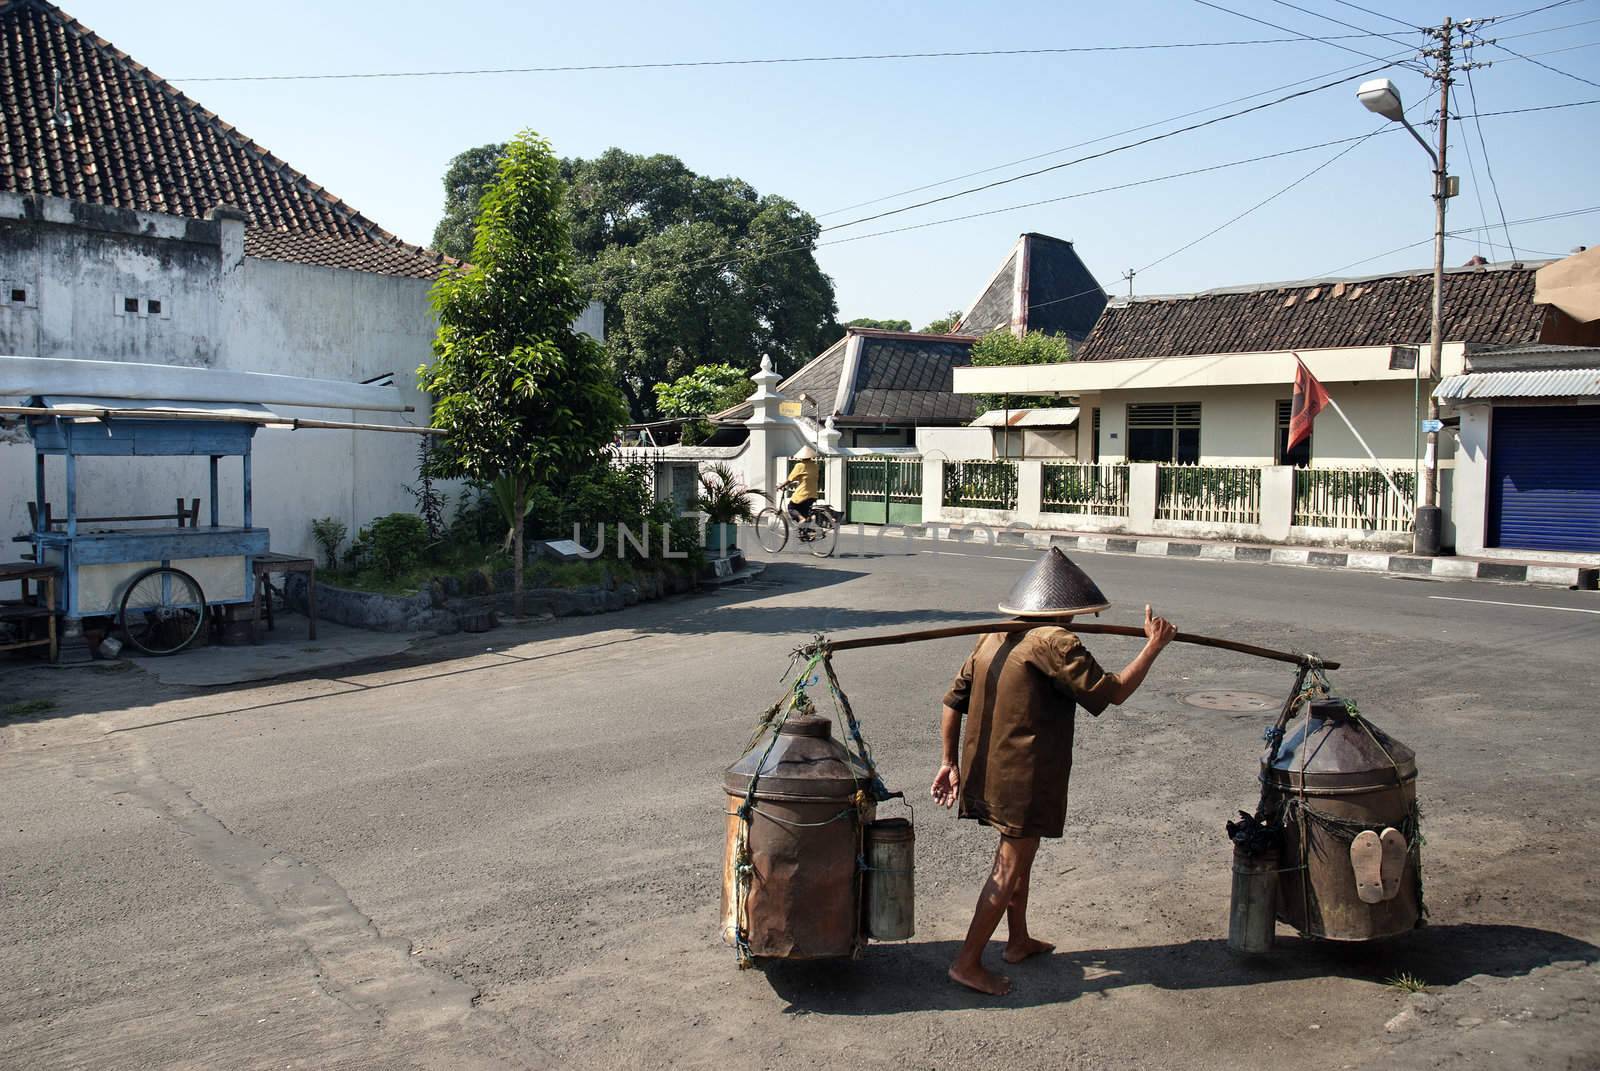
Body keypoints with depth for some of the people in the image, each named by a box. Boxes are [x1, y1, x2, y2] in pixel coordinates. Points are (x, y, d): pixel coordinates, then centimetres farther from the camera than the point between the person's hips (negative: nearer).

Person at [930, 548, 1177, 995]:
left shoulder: (993, 638, 9)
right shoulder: (1054, 642, -16)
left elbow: (952, 702, 9)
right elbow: (1112, 692, -14)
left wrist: (949, 762, 13)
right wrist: (1154, 646, -3)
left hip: (985, 769, 9)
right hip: (1025, 776, -9)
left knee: (1017, 853, 25)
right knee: (1010, 867, 1)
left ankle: (1018, 940, 40)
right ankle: (968, 962, 5)